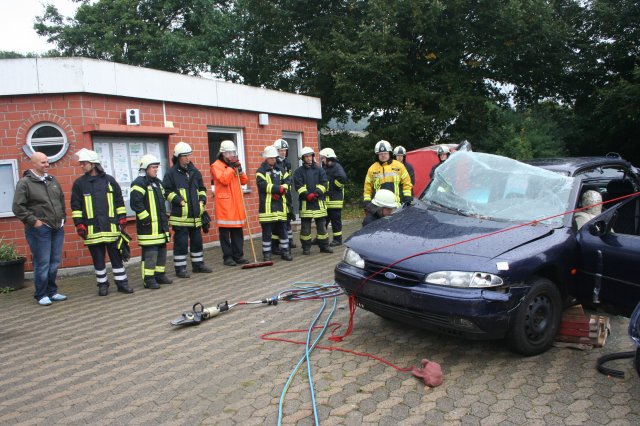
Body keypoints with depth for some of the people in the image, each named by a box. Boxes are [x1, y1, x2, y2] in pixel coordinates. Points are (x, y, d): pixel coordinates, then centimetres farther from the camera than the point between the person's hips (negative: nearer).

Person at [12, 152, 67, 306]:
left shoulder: (53, 180, 13)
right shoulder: (25, 183, -5)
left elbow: (62, 201, 23)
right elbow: (17, 207, -8)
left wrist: (62, 218, 14)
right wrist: (33, 221, -11)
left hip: (57, 228, 6)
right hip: (39, 229, -6)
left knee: (55, 262, 9)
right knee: (42, 263, -3)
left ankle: (51, 291, 22)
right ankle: (41, 295, 10)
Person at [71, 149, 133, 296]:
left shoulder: (109, 180, 6)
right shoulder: (79, 183, 5)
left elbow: (119, 201, 10)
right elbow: (75, 206, 6)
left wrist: (122, 219, 5)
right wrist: (79, 225, -1)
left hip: (111, 227, 0)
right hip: (92, 228, 0)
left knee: (116, 256, 5)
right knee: (98, 259, 6)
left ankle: (122, 282, 14)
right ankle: (102, 284, 18)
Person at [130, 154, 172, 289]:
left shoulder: (157, 182, 18)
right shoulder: (139, 183, -11)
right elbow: (135, 203, -20)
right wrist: (145, 218, -19)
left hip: (160, 224, 9)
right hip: (148, 226, -9)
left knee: (162, 251, 14)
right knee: (150, 253, -6)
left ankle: (160, 274, 25)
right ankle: (148, 279, 1)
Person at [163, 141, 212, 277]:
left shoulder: (194, 172, 13)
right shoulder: (171, 173, -5)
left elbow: (201, 188, 21)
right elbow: (167, 191, -6)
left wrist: (202, 199, 5)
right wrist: (178, 201, -16)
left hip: (195, 214, 6)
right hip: (180, 215, -6)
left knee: (197, 240, 14)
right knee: (181, 242, -2)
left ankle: (198, 264, 27)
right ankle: (180, 268, 9)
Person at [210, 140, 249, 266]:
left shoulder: (235, 164, 17)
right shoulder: (216, 166, -4)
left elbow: (244, 181, 12)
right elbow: (224, 180, -19)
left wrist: (240, 170, -4)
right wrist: (231, 167, -14)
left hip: (236, 202, 7)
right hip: (224, 203, -7)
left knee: (238, 232, 9)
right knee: (225, 232, -1)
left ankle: (238, 255, 16)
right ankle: (227, 257, 7)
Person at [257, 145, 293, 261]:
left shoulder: (279, 170, 16)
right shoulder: (261, 171, -3)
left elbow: (286, 182, 6)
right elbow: (263, 185, -17)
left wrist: (281, 191, -13)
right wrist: (279, 188, -18)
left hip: (280, 204, 6)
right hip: (267, 205, -5)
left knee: (282, 229, 11)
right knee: (267, 232, 1)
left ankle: (285, 251, 21)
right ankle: (267, 254, 9)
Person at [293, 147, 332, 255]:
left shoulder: (319, 170, 11)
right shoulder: (299, 171, 5)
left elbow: (323, 183, 1)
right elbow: (299, 186, -5)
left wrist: (316, 193, -14)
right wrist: (307, 195, -19)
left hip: (318, 200, 2)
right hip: (305, 201, -2)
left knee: (322, 224, 7)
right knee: (305, 226, 2)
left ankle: (324, 246, 16)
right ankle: (306, 247, 11)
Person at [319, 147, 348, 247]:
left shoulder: (337, 167, -11)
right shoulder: (325, 168, 17)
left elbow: (343, 178, -26)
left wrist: (336, 187, -15)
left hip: (334, 199, -9)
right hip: (325, 199, 9)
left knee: (335, 219, -1)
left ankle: (338, 239, 8)